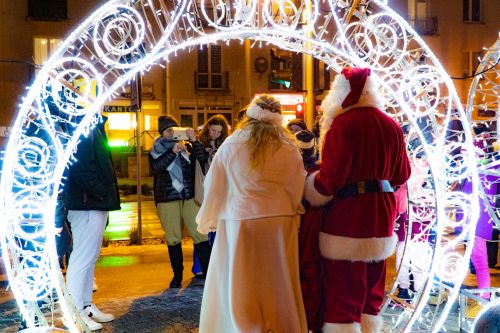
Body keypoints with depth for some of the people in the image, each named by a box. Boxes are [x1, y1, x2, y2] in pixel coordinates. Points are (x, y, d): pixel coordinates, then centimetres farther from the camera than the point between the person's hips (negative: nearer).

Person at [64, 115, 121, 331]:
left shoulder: (93, 128, 17)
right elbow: (80, 168, -24)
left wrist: (105, 194, 12)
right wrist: (100, 192, -17)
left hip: (95, 203, 10)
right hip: (87, 204, -10)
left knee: (89, 256, 16)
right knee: (83, 256, -4)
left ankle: (86, 306, 26)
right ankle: (75, 312, 4)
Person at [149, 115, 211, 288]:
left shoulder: (187, 147, 10)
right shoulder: (155, 151, 7)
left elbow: (203, 159, -5)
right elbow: (156, 167, -13)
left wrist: (194, 140, -14)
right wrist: (173, 152, -19)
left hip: (189, 198, 1)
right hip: (167, 200, 0)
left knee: (200, 235, -6)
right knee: (173, 238, 5)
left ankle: (208, 272, 0)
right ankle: (177, 275, 18)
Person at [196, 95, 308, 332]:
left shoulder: (230, 145, 0)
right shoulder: (289, 148, -2)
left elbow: (213, 188, 5)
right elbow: (299, 190, 0)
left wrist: (206, 221, 20)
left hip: (239, 223, 0)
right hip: (279, 223, 1)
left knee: (238, 287, 10)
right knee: (278, 285, 13)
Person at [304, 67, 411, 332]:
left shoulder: (343, 123, -13)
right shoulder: (390, 125, 7)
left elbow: (330, 176, -19)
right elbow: (402, 174, 13)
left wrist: (311, 191, 0)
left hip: (348, 217, -7)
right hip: (381, 217, 7)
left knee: (342, 292, 1)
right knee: (371, 290, 18)